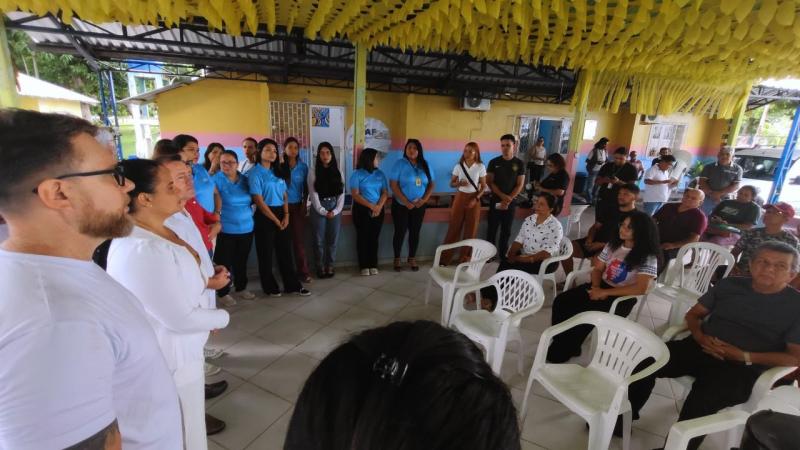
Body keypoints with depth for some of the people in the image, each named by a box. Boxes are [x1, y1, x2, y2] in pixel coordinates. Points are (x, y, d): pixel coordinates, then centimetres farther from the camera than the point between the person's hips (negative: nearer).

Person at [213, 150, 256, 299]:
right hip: (226, 230, -4)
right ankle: (223, 292, 19)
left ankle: (241, 288, 32)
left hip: (246, 228, 5)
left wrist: (250, 214, 7)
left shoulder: (245, 179, 7)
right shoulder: (217, 179, -7)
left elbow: (252, 200, 17)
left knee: (242, 261, 17)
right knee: (224, 262, 4)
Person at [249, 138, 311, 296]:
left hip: (281, 214, 6)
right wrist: (275, 220, -12)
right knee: (266, 253, 5)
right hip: (264, 216, -6)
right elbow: (259, 200, -13)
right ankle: (270, 287, 19)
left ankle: (292, 285, 18)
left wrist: (286, 215, -4)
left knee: (285, 251, 10)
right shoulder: (255, 173, -8)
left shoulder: (277, 172, 12)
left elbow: (285, 195, 10)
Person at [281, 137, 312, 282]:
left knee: (299, 238, 0)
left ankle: (303, 271, 4)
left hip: (297, 206, 1)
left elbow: (305, 187, 8)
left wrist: (304, 204, 2)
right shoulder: (279, 166, -2)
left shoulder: (303, 167, 5)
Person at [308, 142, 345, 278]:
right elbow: (313, 194, -5)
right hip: (319, 208, -2)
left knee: (333, 239, 5)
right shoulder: (313, 172, -1)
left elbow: (341, 193, 5)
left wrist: (336, 210, -7)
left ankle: (330, 265, 18)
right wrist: (323, 211, -11)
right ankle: (320, 266, 16)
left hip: (335, 207, 2)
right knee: (319, 239, 1)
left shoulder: (338, 172, 8)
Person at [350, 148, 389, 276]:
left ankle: (373, 265, 15)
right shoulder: (357, 174, -5)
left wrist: (379, 206, -13)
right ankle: (364, 266, 10)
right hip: (362, 210, -3)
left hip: (378, 210, 3)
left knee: (374, 237, 5)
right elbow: (355, 195, -12)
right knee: (362, 237, 1)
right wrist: (371, 206, -18)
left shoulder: (380, 174, 7)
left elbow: (385, 192, 3)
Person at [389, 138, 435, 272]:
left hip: (419, 205, 4)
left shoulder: (424, 165, 4)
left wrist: (424, 199, -9)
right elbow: (393, 185, -14)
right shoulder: (399, 164, -8)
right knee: (400, 232, 3)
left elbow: (431, 184, 7)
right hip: (401, 205, -3)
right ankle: (397, 259, 18)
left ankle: (412, 259, 23)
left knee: (415, 232, 9)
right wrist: (406, 202, -17)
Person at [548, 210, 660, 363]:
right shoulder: (613, 244, 5)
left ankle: (562, 353, -8)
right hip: (602, 287, 6)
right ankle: (561, 344, -6)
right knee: (561, 301, -16)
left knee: (584, 314, -28)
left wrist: (604, 293, -21)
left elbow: (640, 288, -21)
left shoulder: (648, 257, -13)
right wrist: (596, 288, -11)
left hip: (622, 297, -6)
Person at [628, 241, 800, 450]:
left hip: (741, 368, -3)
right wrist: (699, 335, -6)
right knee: (646, 361, -22)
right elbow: (693, 314, 16)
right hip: (698, 348, 4)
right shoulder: (729, 284, 12)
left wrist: (744, 356, -14)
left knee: (700, 402, -34)